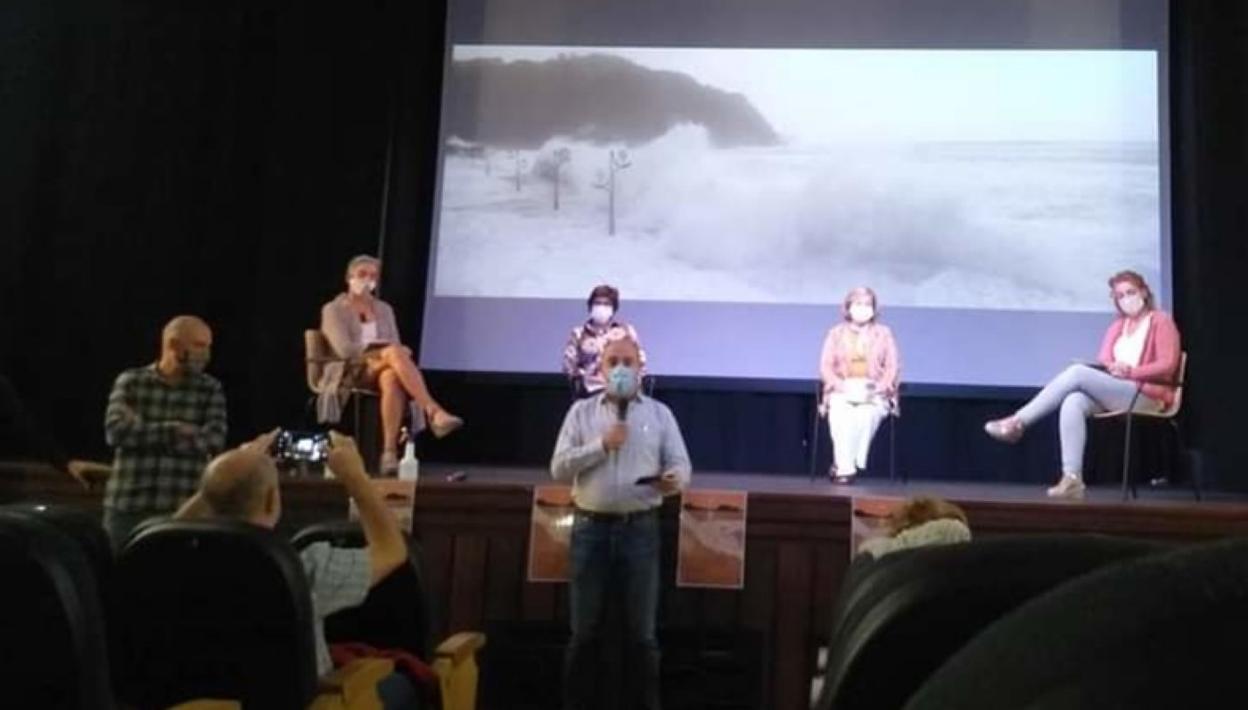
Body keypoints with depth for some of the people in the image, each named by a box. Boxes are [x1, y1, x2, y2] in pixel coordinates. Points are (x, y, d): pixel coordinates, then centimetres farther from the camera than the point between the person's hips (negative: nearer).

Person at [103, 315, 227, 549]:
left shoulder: (210, 390, 5)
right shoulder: (130, 381, 5)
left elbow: (214, 440, -9)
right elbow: (116, 431, -9)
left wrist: (140, 430, -9)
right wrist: (173, 429, -13)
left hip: (185, 511, 0)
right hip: (128, 508, 0)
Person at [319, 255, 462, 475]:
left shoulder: (384, 309, 21)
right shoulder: (333, 310, 5)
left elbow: (395, 346, 12)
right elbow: (344, 349, -10)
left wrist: (393, 354, -13)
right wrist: (383, 351, -20)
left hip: (382, 369, 4)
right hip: (351, 372, -4)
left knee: (392, 378, -39)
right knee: (394, 352, -36)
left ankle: (390, 451, -49)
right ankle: (434, 412, -47)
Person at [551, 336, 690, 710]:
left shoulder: (659, 413, 7)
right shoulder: (581, 411, 6)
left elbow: (681, 464, 2)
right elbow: (559, 468, -1)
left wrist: (673, 479, -21)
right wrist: (602, 445, -12)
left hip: (640, 528, 0)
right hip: (591, 527, 0)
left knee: (640, 631, 7)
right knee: (585, 630, 8)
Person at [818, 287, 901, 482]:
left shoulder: (884, 333, 12)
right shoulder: (836, 333, 12)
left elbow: (893, 367, 5)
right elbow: (825, 367, 6)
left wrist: (878, 389, -12)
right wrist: (840, 386, -13)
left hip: (874, 392, 0)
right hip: (843, 391, 0)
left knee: (867, 414, -35)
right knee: (840, 413, -35)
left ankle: (842, 465, -26)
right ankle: (846, 467, -31)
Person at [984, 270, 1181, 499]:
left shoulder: (1161, 321, 5)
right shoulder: (1118, 325, 23)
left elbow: (1167, 366, -7)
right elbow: (1103, 360, 12)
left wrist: (1131, 371, -20)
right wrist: (1112, 368, -12)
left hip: (1147, 397, -5)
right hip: (1114, 394, 6)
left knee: (1077, 372, -25)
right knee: (1073, 402, -29)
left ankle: (1018, 422, -24)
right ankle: (1072, 478, -37)